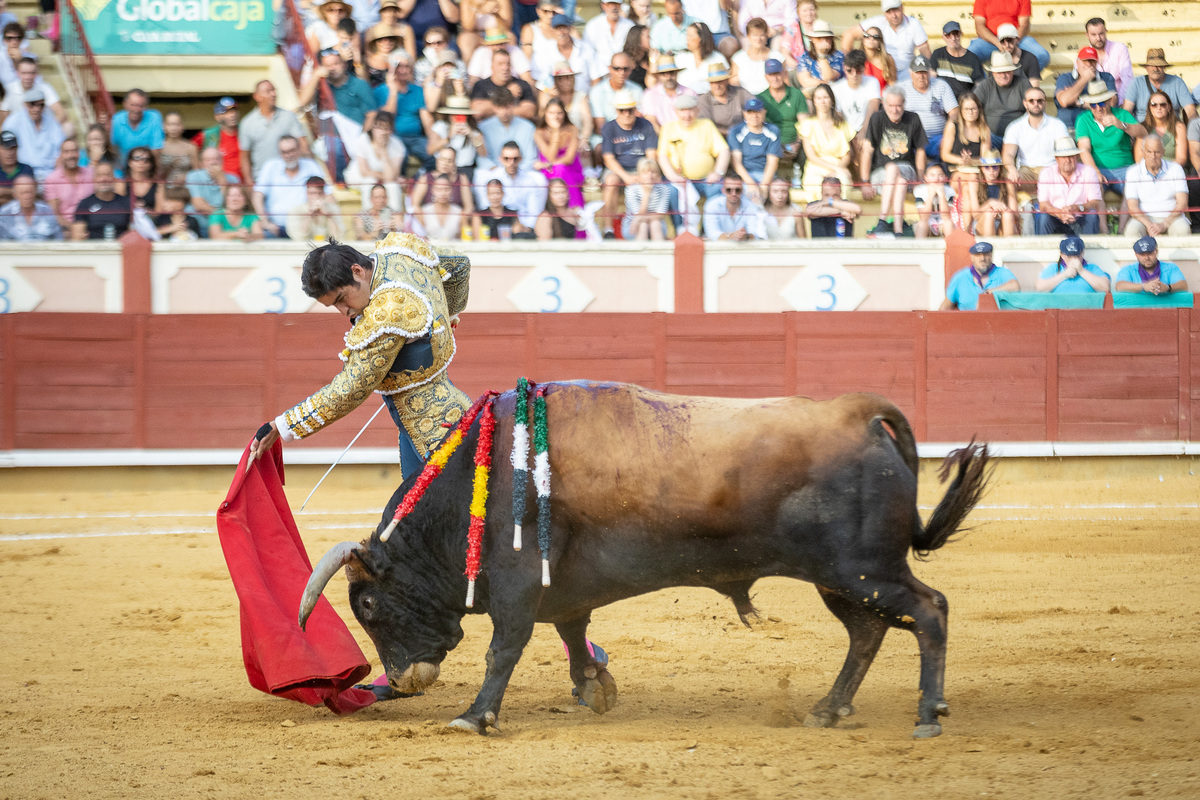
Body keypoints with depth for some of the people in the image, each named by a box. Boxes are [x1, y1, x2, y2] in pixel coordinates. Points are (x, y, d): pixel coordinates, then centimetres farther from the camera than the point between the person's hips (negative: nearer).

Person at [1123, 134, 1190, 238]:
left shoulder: (1175, 169, 5)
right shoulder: (1133, 172, 3)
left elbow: (1182, 204, -2)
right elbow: (1133, 208, -4)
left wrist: (1164, 225, -18)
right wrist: (1150, 226, -23)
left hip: (1172, 218, 0)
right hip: (1144, 218, 0)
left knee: (1182, 229, -34)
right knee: (1132, 230, -34)